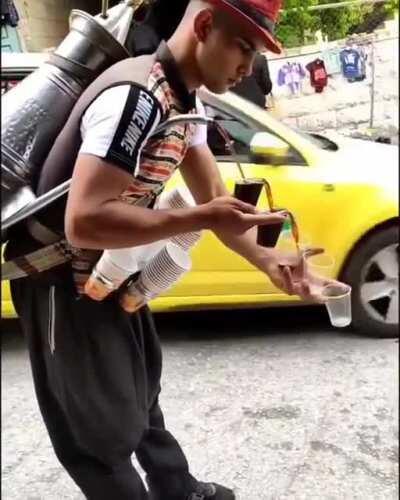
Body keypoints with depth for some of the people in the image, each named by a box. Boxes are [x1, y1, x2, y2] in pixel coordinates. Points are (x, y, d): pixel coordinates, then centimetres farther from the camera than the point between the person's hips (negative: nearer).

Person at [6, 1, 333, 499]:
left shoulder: (183, 101, 1)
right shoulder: (137, 98, -31)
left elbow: (215, 197, 4)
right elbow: (83, 222, -37)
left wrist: (267, 260, -9)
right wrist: (200, 219, -33)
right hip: (66, 282, -10)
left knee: (138, 392, 26)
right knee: (107, 425, 6)